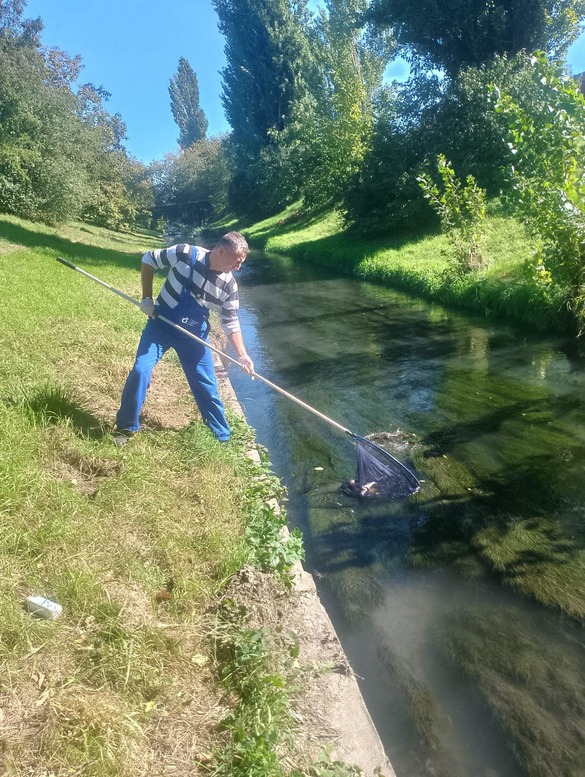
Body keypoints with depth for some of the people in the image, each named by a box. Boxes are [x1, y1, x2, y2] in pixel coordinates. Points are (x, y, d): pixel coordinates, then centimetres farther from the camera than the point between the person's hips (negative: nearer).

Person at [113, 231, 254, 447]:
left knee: (207, 386, 5)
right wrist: (147, 298, -10)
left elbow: (231, 323, -3)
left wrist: (242, 355, -13)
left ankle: (223, 437, 22)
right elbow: (149, 259, -5)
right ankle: (125, 428, 6)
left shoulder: (229, 285, -12)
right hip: (160, 324, -2)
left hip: (194, 335, 2)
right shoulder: (185, 254, -20)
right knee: (140, 371, -15)